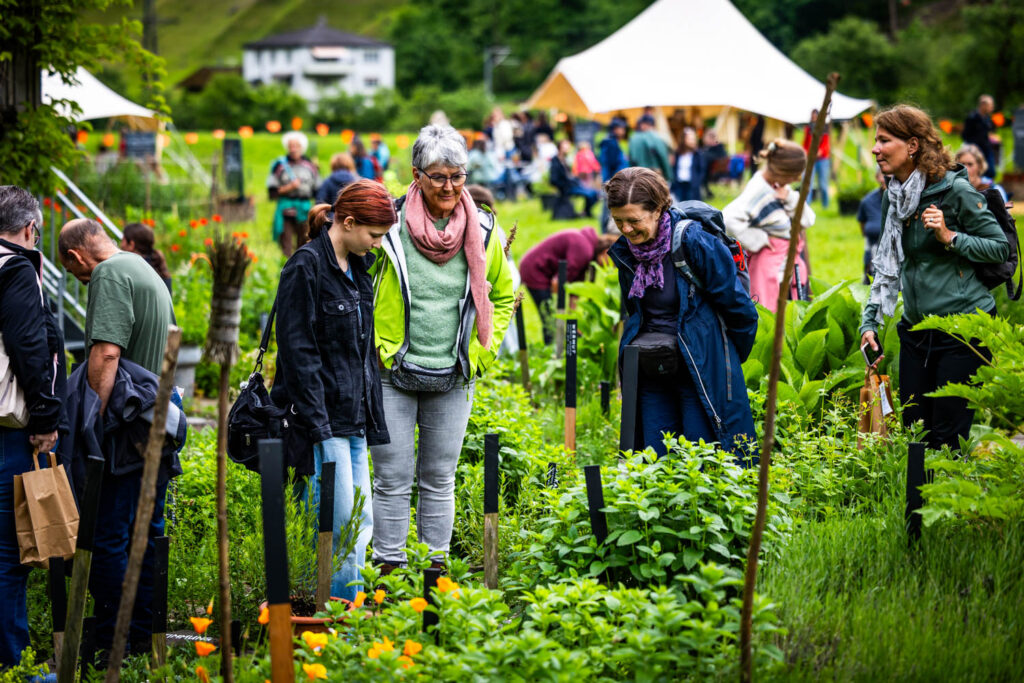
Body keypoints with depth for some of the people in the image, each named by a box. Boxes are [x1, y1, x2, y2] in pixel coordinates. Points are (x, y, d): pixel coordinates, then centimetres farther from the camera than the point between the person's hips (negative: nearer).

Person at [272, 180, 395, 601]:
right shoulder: (307, 267, -11)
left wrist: (373, 419, 16)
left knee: (362, 523, 7)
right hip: (323, 419, -9)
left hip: (354, 419, 9)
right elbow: (298, 352, -15)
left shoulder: (357, 269, 15)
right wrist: (317, 425, -19)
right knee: (342, 526, -10)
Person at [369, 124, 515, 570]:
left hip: (453, 380, 2)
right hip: (393, 374, -2)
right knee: (393, 478, 0)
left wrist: (483, 349, 8)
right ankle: (389, 568, 8)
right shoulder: (390, 226, -7)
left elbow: (502, 296, 18)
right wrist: (373, 348, -1)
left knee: (439, 479, 10)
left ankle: (435, 567, 18)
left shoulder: (482, 232, 2)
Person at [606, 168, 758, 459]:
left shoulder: (694, 242, -17)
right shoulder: (625, 251, 2)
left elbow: (737, 304, -6)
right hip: (651, 370, 6)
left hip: (701, 369, -6)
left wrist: (732, 357, 5)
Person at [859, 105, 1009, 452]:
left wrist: (949, 237, -19)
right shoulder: (893, 196, 9)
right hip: (916, 329, 7)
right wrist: (870, 322, 11)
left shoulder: (955, 190, -11)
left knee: (948, 436, -5)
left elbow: (1001, 247, -7)